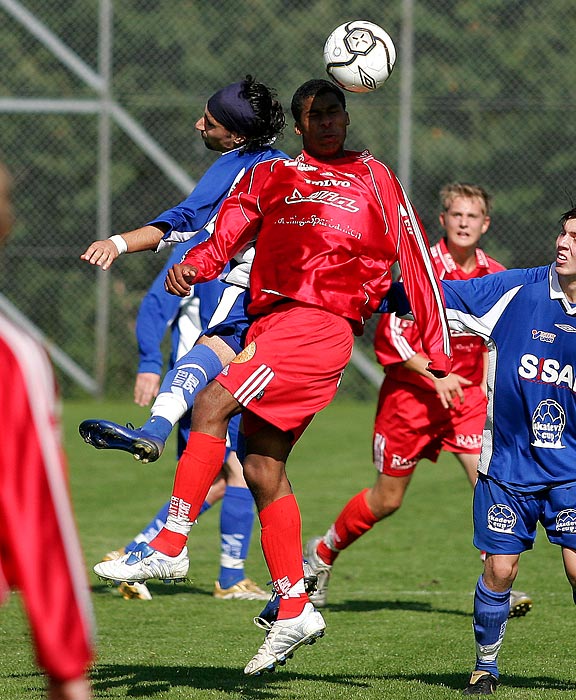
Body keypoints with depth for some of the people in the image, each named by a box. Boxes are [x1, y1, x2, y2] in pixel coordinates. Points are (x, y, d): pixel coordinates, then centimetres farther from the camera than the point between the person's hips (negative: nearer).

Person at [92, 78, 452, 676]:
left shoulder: (372, 178, 9)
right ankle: (294, 612, 10)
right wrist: (191, 265, -17)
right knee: (262, 469, 3)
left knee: (211, 406, -22)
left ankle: (168, 547, -22)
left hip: (320, 324, -6)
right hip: (269, 323, 6)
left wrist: (439, 355, 5)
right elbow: (226, 235, 7)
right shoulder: (269, 177, 19)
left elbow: (415, 261, 8)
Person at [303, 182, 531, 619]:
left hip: (466, 392, 4)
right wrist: (436, 375, -23)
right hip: (411, 393, -4)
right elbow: (391, 333, -15)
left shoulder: (495, 276, 2)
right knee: (387, 499, 7)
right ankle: (323, 552, 32)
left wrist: (486, 386, 7)